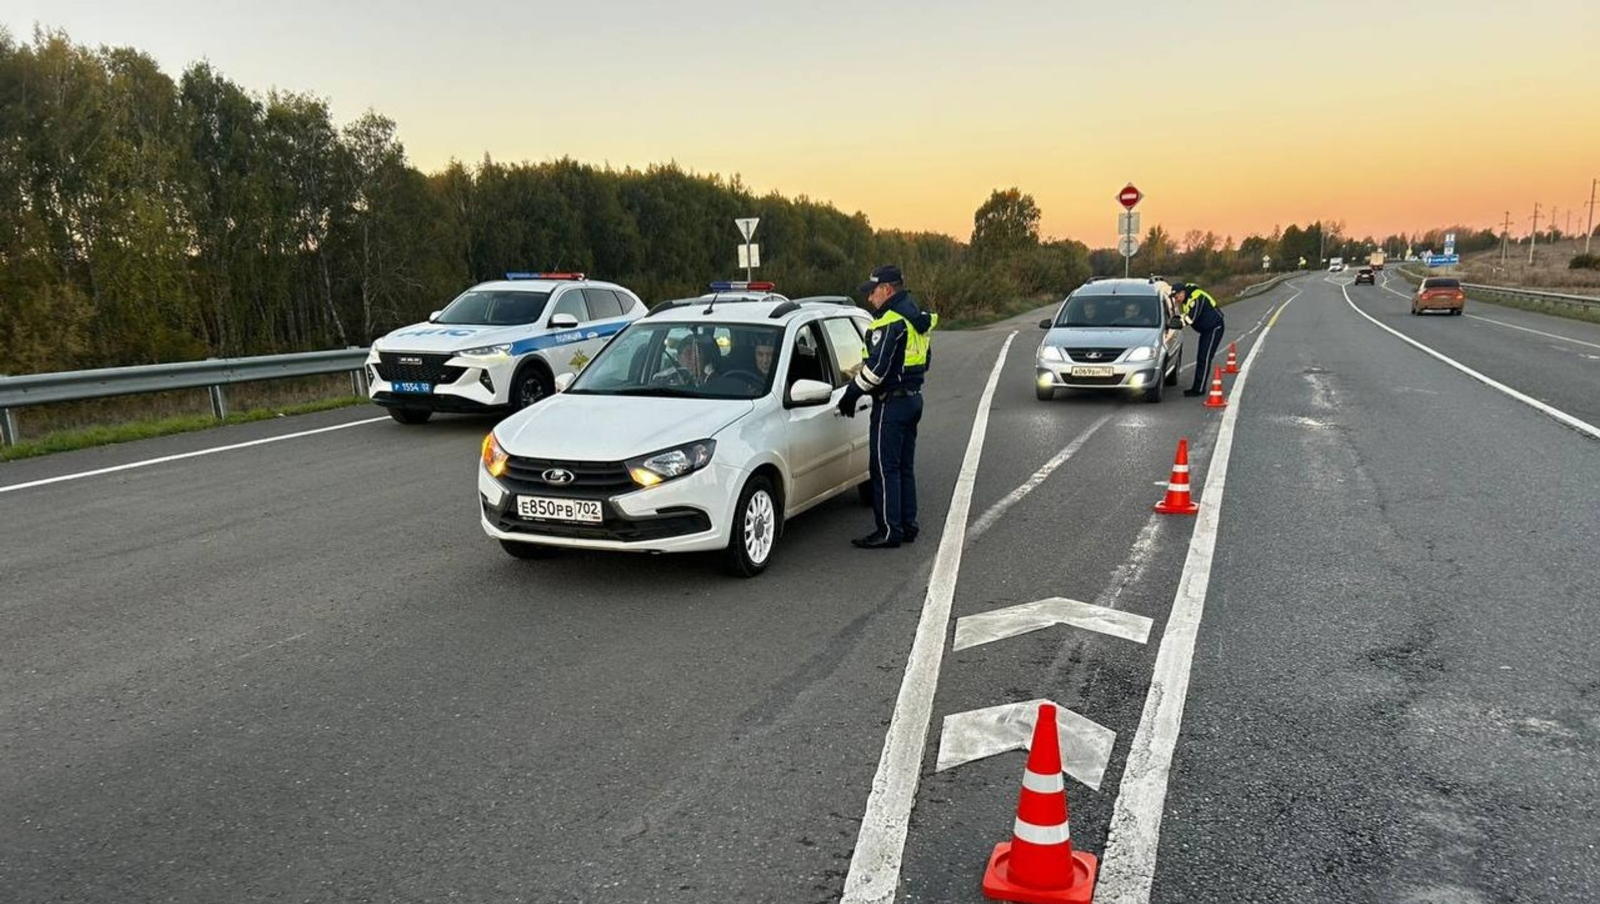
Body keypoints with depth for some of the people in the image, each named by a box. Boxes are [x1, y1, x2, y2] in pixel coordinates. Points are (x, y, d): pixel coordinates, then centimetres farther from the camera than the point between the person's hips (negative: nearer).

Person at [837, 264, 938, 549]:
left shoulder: (891, 322, -18)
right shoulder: (916, 317, 13)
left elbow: (877, 367, -22)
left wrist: (852, 393, -11)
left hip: (891, 403, -10)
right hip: (913, 397, 10)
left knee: (885, 468, -4)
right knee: (905, 467, 15)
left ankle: (889, 531, -1)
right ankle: (908, 525, 20)